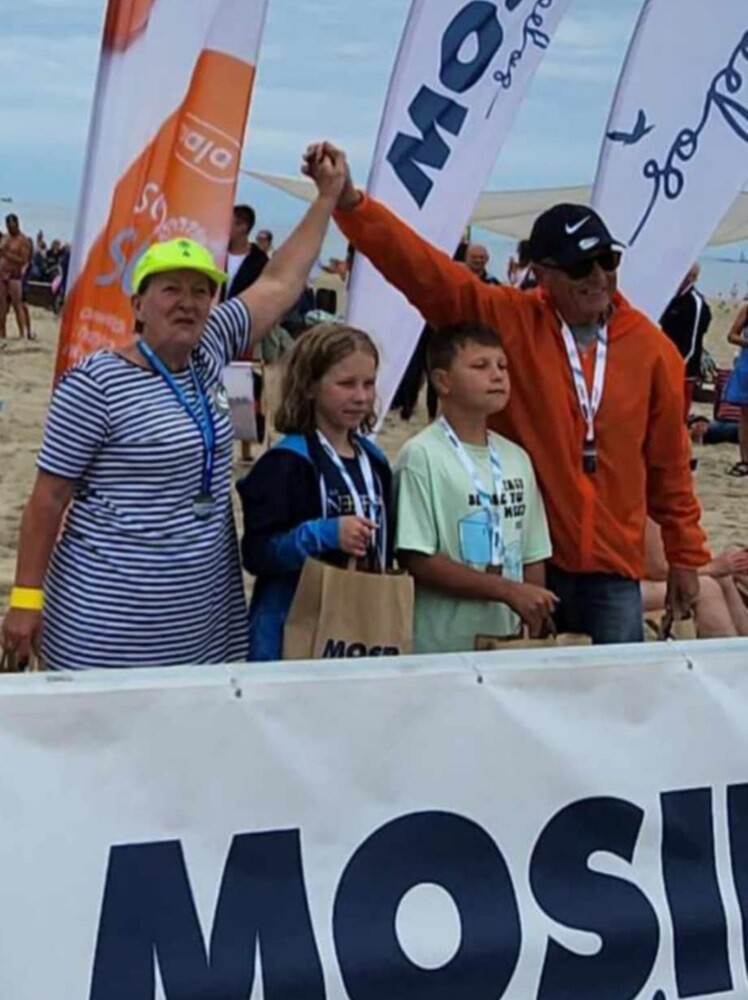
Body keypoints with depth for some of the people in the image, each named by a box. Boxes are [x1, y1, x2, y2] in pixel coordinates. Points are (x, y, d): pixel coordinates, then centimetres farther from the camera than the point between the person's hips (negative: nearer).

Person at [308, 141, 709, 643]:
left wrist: (685, 555, 12)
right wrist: (350, 201, -24)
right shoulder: (507, 320, -5)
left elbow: (670, 463, 8)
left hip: (613, 565, 2)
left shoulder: (651, 347, 1)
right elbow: (424, 269, -12)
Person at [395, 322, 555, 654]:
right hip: (441, 650, -5)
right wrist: (508, 591, -13)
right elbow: (417, 560, -12)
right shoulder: (422, 455, -6)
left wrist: (536, 637, 2)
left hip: (509, 645, 5)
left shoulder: (516, 459, 12)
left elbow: (532, 557, 14)